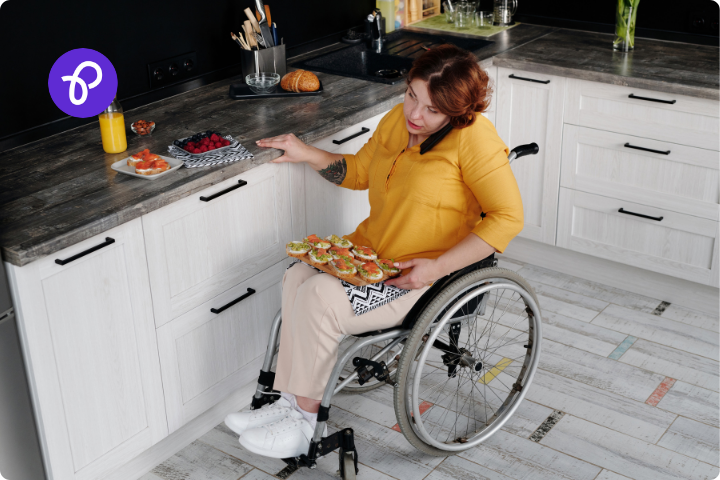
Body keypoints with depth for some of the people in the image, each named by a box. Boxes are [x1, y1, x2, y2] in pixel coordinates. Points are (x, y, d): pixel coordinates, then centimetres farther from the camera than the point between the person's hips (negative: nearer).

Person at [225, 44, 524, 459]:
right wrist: (307, 155, 8)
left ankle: (302, 425, -5)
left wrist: (438, 267, -23)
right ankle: (291, 403, -8)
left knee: (319, 299, -23)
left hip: (420, 276, -7)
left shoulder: (473, 137, -17)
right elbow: (358, 172, 23)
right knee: (300, 276, -17)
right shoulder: (398, 120, 6)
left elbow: (508, 217, -19)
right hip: (369, 254, 8)